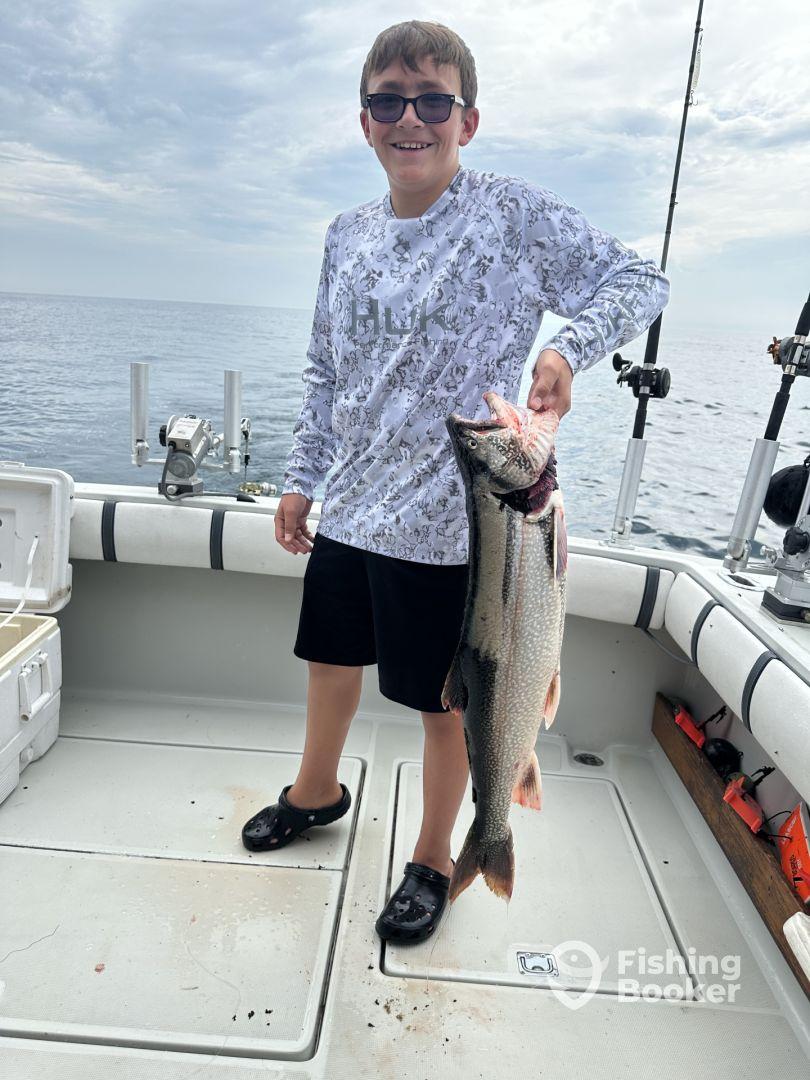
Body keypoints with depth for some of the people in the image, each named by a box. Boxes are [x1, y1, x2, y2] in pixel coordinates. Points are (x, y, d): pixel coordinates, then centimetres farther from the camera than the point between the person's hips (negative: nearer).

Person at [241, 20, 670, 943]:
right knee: (331, 658, 21)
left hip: (449, 520, -5)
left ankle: (433, 861, 35)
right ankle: (316, 792, 51)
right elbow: (325, 370, 14)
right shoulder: (347, 236, 9)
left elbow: (640, 281, -5)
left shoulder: (516, 217, -7)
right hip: (347, 508, 6)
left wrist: (567, 345, -24)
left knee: (445, 700, 9)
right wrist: (302, 478, 12)